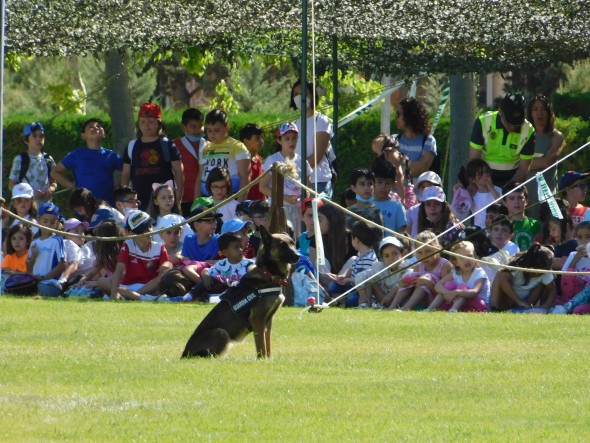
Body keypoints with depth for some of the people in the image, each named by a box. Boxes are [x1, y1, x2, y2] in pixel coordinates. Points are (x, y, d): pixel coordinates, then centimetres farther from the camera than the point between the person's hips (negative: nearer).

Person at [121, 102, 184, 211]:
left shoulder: (168, 145, 3)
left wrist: (178, 197, -5)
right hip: (139, 201, 3)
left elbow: (179, 172, 2)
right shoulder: (132, 146, 13)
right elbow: (125, 174, 15)